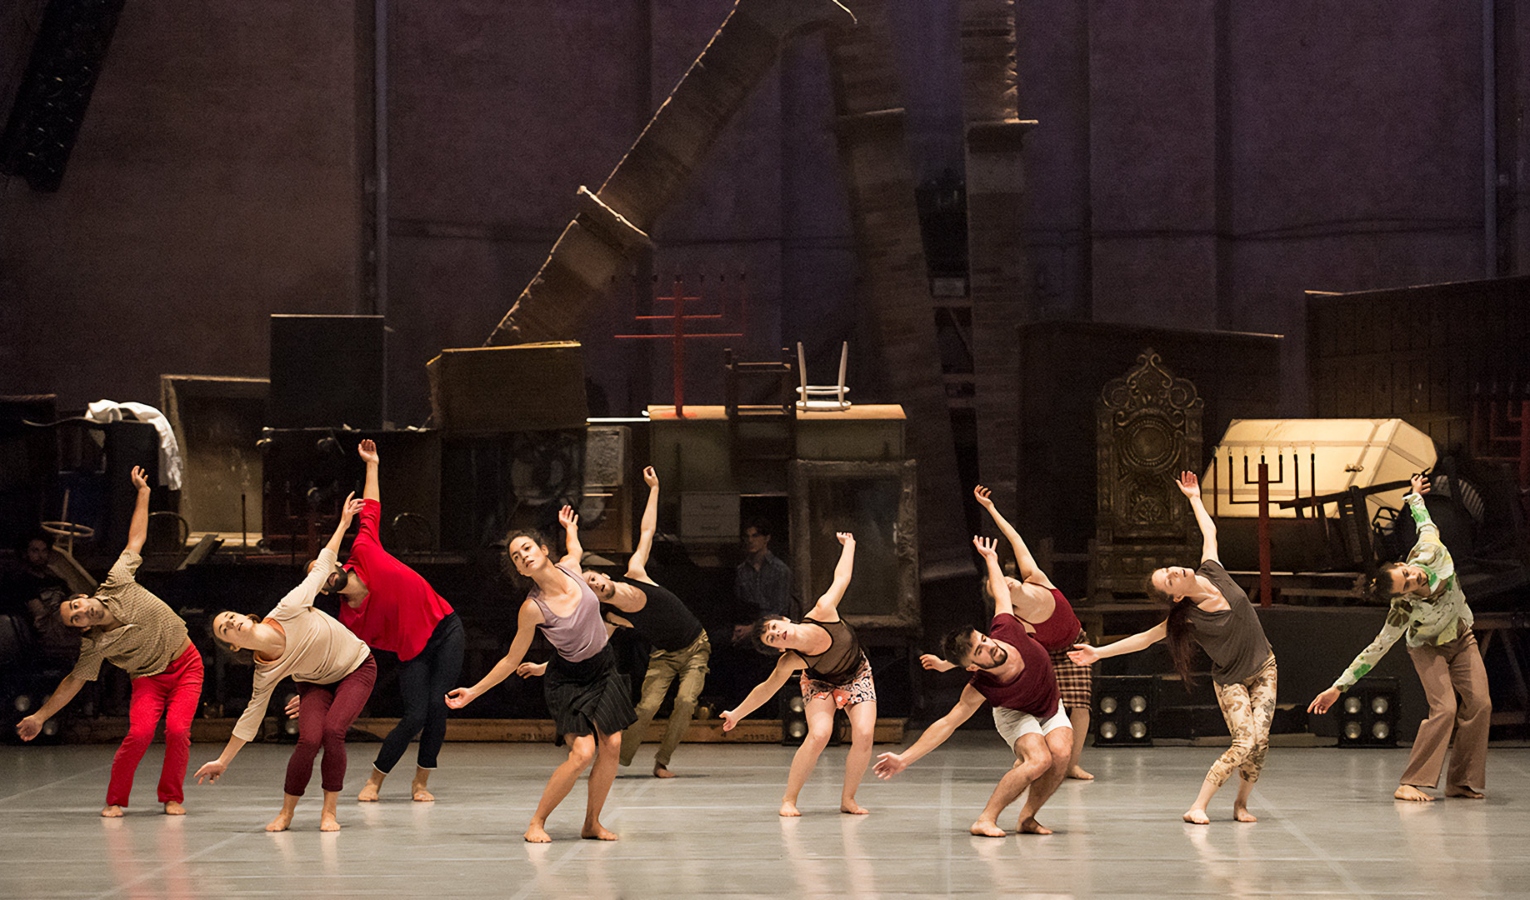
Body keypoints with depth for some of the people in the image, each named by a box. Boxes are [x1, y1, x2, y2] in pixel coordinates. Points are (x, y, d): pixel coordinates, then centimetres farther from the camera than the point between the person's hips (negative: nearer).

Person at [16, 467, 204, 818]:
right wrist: (40, 716, -5)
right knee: (139, 733, -21)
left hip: (186, 666, 1)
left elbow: (135, 540, -2)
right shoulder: (95, 647, -17)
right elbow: (73, 682, -6)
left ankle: (172, 797, 5)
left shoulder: (117, 584, -14)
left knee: (177, 730, -15)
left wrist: (143, 494, 1)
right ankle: (115, 800, -1)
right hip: (149, 678, -1)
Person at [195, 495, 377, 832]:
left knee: (332, 731, -22)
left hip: (357, 669, -1)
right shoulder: (265, 674, -20)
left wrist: (343, 525, -12)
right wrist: (222, 762, -6)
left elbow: (320, 569, -14)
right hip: (317, 683, 1)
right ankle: (286, 812, -1)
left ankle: (329, 811, -6)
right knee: (309, 739, -22)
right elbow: (251, 717, -8)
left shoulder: (287, 611, -27)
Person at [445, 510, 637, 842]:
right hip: (567, 680, -5)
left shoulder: (570, 566, -11)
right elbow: (512, 660, -10)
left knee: (612, 746, -5)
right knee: (583, 753, -19)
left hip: (603, 669, 5)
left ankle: (592, 823, 9)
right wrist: (473, 692, -8)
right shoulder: (533, 608, -23)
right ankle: (537, 822, -6)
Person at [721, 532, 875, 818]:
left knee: (864, 735, -18)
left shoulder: (823, 613, -32)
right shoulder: (789, 663, -30)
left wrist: (848, 545, -5)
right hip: (821, 684, -2)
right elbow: (766, 689, -14)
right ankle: (789, 799, -12)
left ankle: (848, 799, -1)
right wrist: (736, 714, -9)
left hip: (856, 677, 2)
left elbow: (841, 578, -15)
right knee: (818, 735, -26)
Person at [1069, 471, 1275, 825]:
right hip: (1231, 682, -4)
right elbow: (1145, 638, -11)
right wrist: (1100, 652, -15)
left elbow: (1209, 532, 9)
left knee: (1260, 739, -11)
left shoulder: (1212, 572, -8)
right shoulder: (1187, 618, -17)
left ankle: (1241, 803, 9)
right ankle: (1197, 806, -12)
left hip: (1264, 668, 4)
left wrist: (1194, 498, 15)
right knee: (1244, 743, -19)